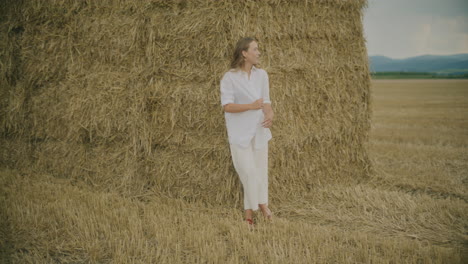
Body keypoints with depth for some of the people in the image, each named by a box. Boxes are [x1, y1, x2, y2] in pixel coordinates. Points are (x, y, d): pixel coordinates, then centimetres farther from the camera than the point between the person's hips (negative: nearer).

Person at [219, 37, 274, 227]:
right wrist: (251, 106, -28)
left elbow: (266, 101, 5)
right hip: (239, 133, -5)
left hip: (259, 131, 5)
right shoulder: (229, 77, -10)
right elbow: (226, 106, -16)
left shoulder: (262, 75, 4)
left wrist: (269, 115, -17)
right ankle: (261, 204, 14)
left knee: (260, 171, 7)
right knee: (248, 172, -6)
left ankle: (249, 213, 20)